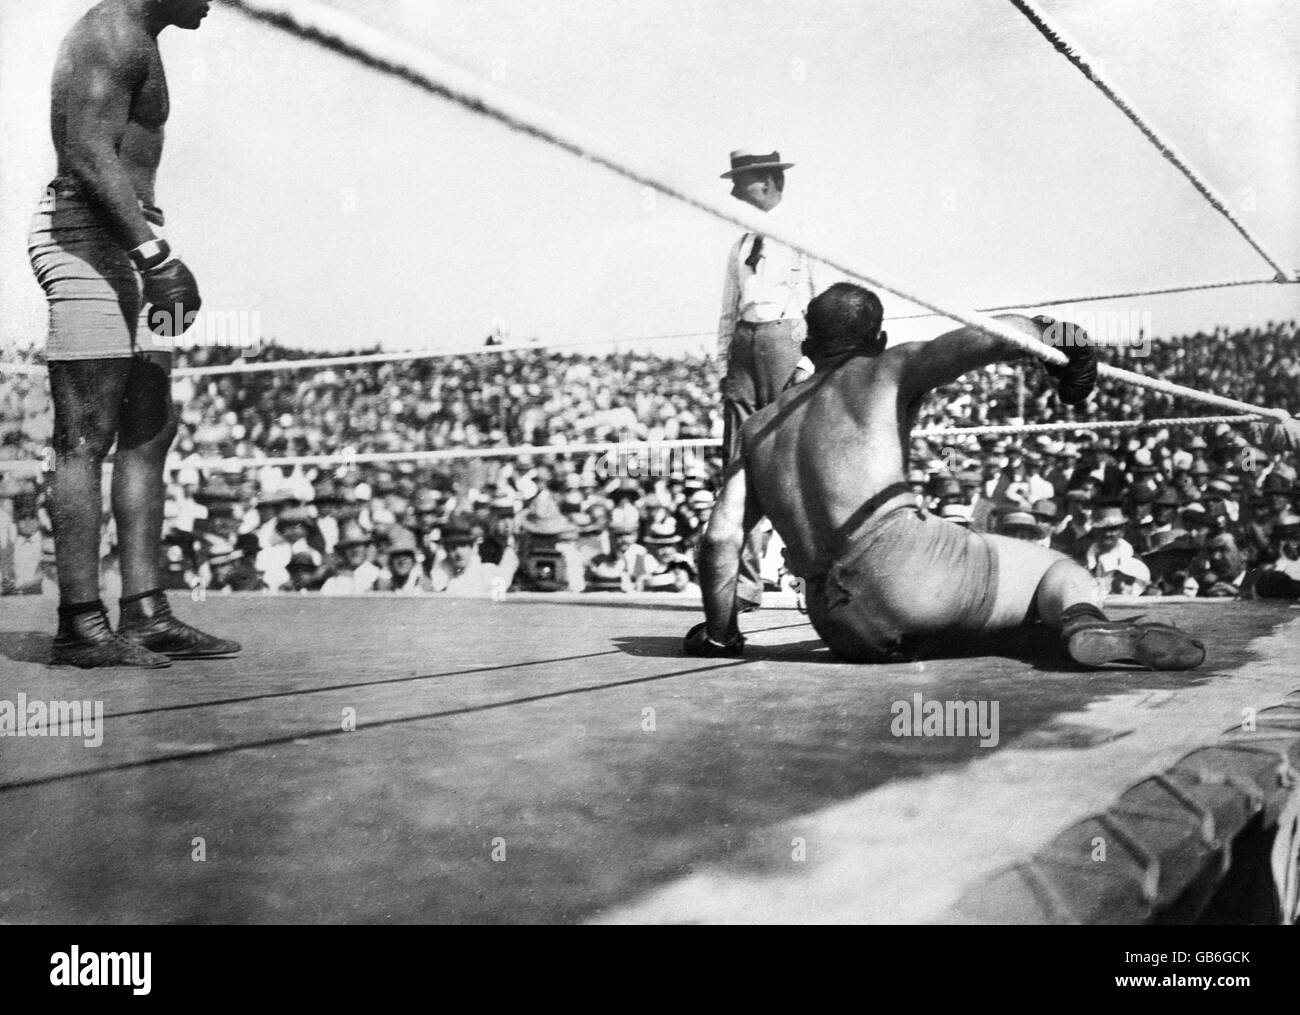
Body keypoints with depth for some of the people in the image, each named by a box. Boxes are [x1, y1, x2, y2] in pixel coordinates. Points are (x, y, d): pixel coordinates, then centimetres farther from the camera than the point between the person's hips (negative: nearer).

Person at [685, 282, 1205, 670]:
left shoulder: (758, 427, 23)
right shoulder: (887, 369, 11)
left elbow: (720, 537, 13)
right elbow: (990, 336, -5)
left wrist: (719, 633, 23)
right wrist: (1047, 330, 14)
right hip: (904, 559, -5)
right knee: (1062, 570, 8)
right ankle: (1085, 623, -22)